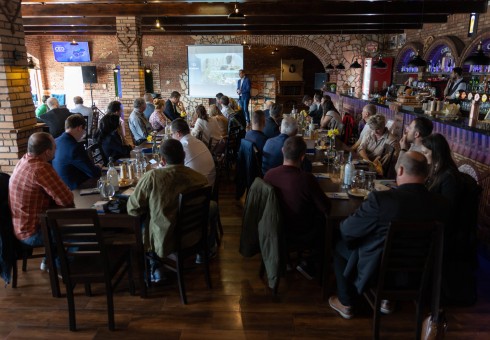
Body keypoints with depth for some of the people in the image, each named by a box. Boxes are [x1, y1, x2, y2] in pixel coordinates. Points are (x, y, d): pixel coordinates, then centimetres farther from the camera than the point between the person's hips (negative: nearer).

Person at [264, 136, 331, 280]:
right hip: (300, 237, -5)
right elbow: (326, 208, -19)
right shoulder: (307, 179, -31)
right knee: (324, 221, 22)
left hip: (276, 230, 5)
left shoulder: (269, 174, -17)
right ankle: (309, 266, 30)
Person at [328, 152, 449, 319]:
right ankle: (386, 298, 39)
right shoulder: (440, 204, -16)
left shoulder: (380, 199, -30)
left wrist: (343, 224, 6)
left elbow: (347, 230, -18)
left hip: (376, 272, -5)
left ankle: (346, 304, 30)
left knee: (340, 245, 20)